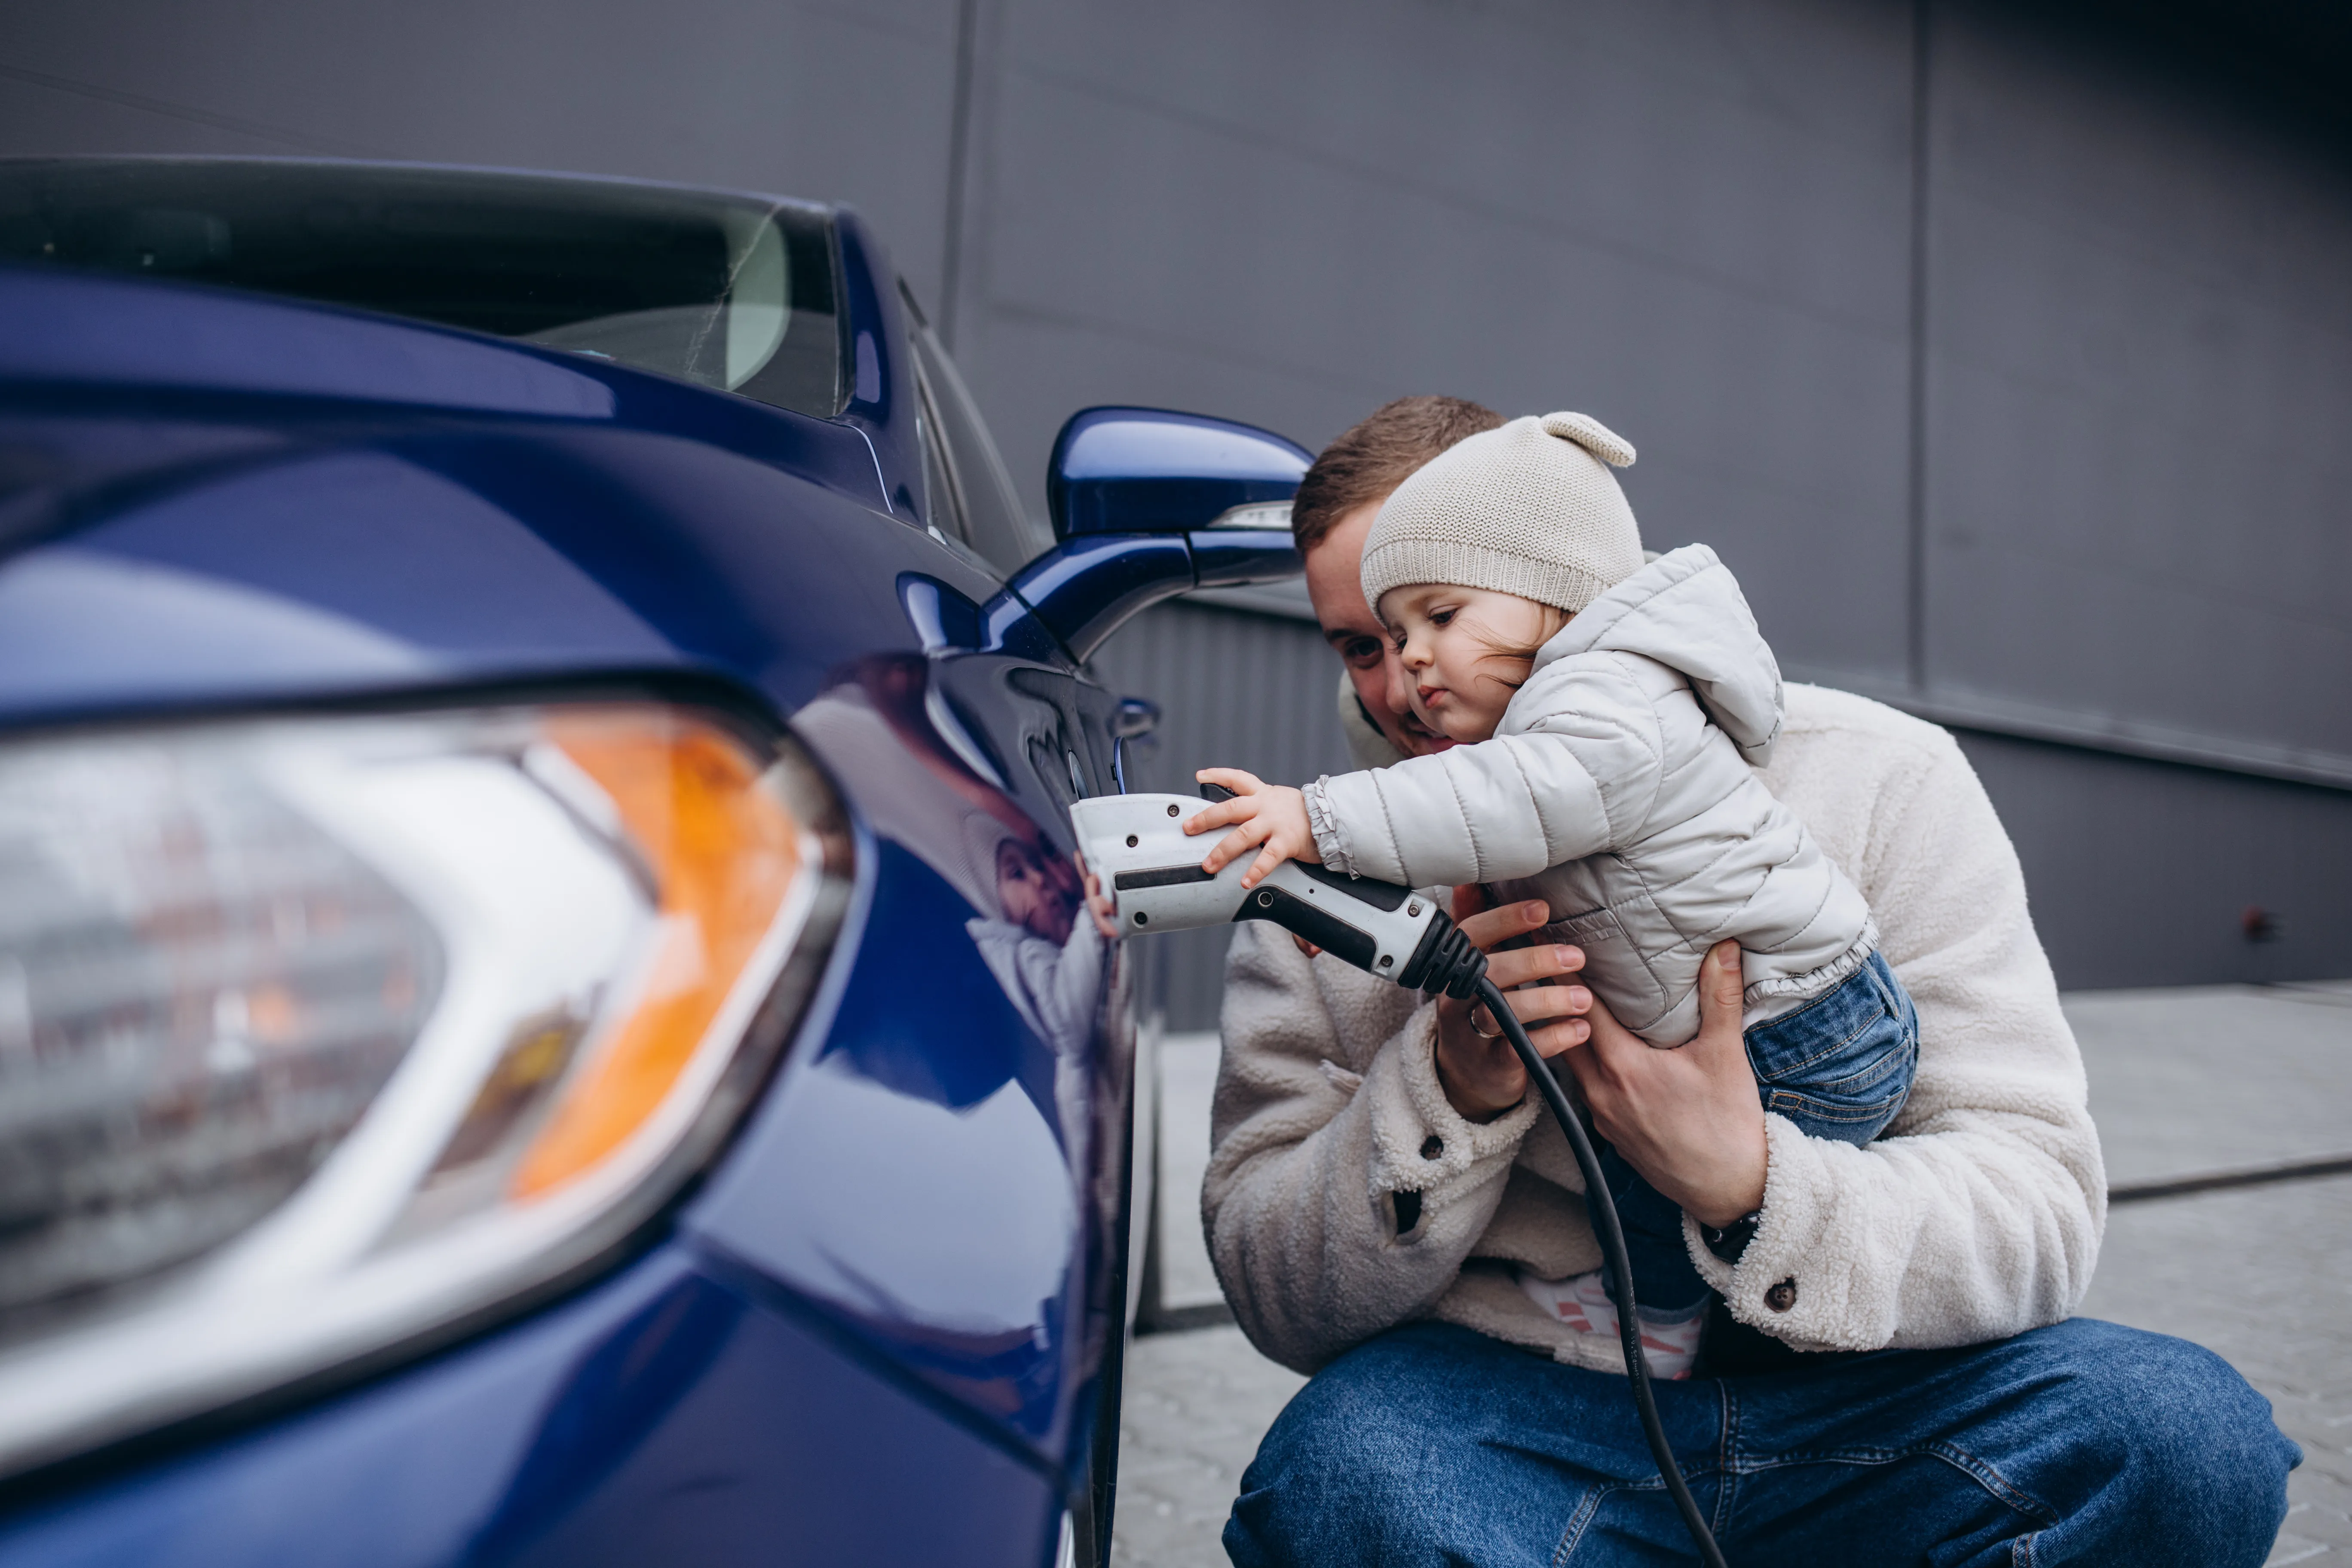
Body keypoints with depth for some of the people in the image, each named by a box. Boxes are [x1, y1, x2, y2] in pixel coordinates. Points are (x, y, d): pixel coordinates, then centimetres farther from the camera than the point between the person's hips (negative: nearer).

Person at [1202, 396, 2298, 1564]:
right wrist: (1450, 1092, -21)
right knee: (1337, 1465, -32)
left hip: (1848, 1398, 1)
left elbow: (2040, 1209, -8)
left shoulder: (1876, 778, -3)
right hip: (1516, 1402, 0)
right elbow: (1280, 1303, -3)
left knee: (2190, 1437, -25)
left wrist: (1748, 1185, -27)